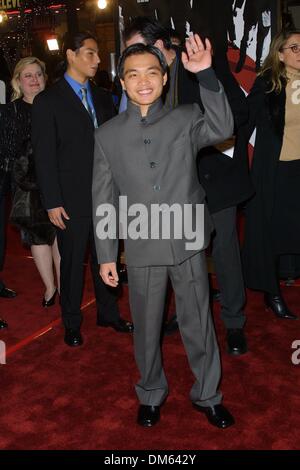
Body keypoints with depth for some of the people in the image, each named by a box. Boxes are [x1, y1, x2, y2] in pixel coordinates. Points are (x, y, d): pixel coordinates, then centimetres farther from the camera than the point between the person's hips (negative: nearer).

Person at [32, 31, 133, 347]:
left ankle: (108, 313, 32)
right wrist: (52, 202, -12)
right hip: (72, 200, -4)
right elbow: (44, 156, -8)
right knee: (72, 262, 7)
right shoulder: (48, 101, -4)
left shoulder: (102, 98, 11)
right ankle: (71, 323, 25)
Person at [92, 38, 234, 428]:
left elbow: (221, 129, -21)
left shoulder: (186, 119, 1)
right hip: (142, 249, 1)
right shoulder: (108, 134, 2)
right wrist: (106, 255, 3)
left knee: (198, 324, 12)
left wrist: (206, 75, -31)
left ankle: (207, 395, 34)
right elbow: (103, 199, 3)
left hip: (188, 243, 0)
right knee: (147, 327, 15)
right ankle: (151, 394, 39)